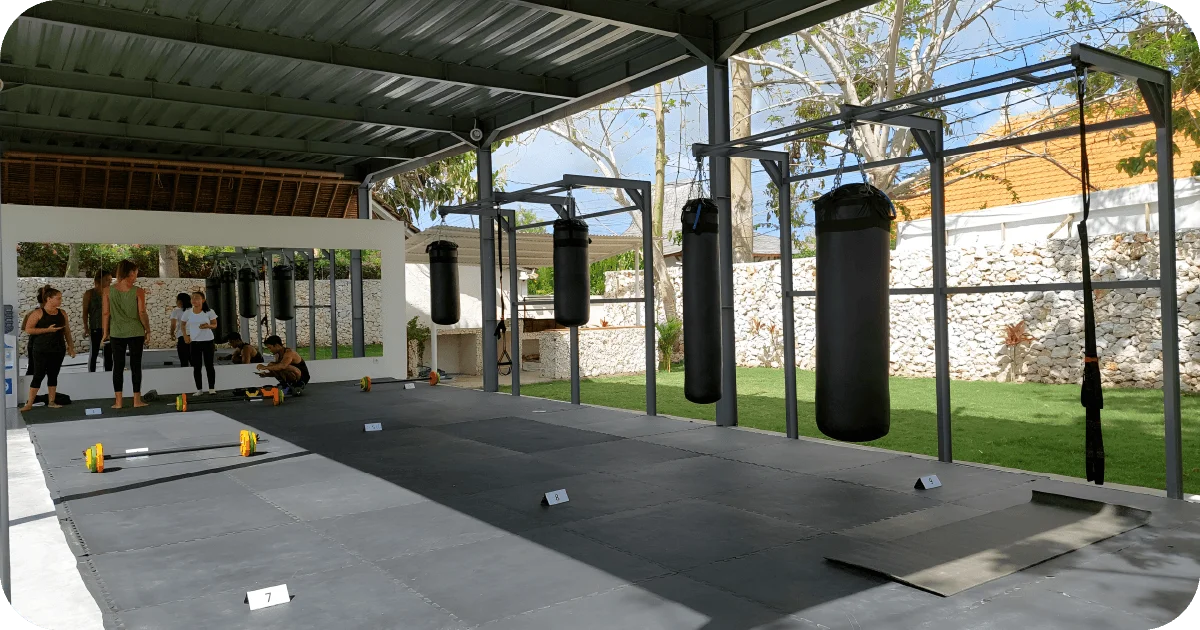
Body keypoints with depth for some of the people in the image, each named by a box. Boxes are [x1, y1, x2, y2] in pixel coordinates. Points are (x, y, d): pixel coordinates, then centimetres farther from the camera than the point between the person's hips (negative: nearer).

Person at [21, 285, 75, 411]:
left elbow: (67, 331, 13)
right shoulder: (38, 313, -7)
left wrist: (71, 347, 11)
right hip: (42, 350, -4)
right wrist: (47, 329, -18)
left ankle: (51, 401, 16)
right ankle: (29, 403, 4)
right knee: (38, 376, -3)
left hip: (58, 350, 4)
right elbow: (28, 330, -12)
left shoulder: (62, 313, 8)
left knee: (53, 375, 9)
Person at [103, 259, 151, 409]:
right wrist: (148, 331, 1)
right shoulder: (138, 291, -7)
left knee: (118, 366, 8)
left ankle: (118, 401, 9)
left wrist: (106, 332, 11)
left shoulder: (108, 291, 0)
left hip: (116, 333, 2)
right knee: (135, 365, 6)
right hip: (135, 332, -2)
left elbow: (106, 313, 1)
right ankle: (137, 400, 9)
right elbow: (142, 313, -9)